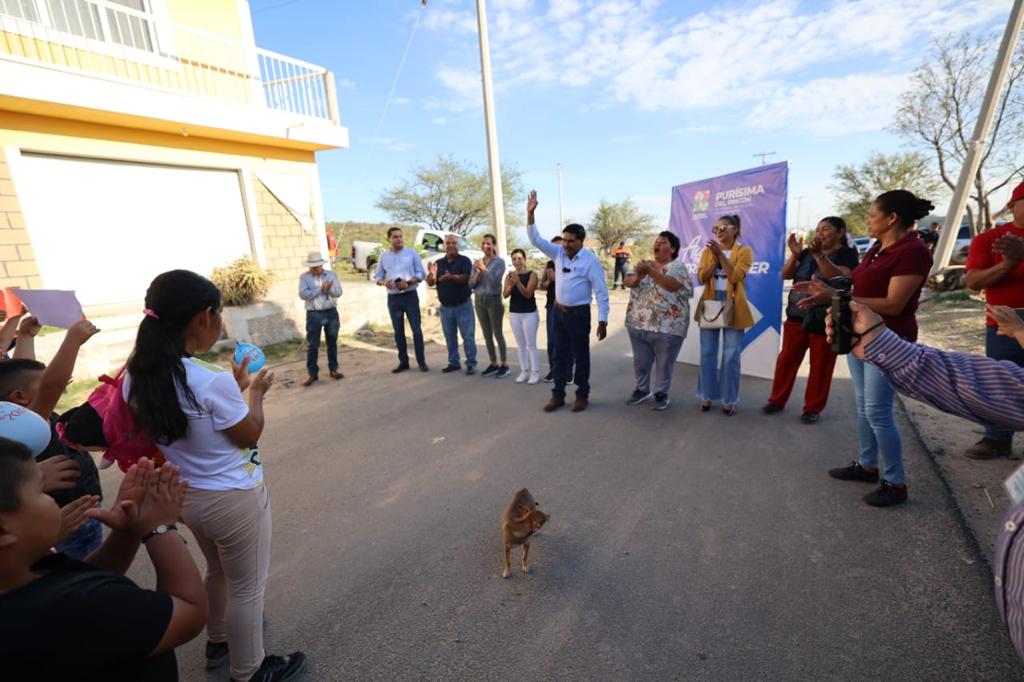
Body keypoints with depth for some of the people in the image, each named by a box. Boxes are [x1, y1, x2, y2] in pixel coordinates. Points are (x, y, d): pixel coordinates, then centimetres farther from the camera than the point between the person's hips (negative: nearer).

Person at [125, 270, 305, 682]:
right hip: (234, 499, -8)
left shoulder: (138, 376, -7)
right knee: (247, 588, 16)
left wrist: (234, 388, 10)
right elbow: (249, 435, -14)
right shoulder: (213, 382, -30)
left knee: (218, 572, 32)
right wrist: (255, 391, -1)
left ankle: (218, 642, 54)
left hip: (186, 495, 8)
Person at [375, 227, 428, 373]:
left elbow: (421, 273, -2)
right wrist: (384, 282, -13)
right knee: (398, 331, 7)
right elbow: (378, 276, 10)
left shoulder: (412, 253, 1)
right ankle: (403, 362, 16)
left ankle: (421, 361, 4)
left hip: (410, 296, -2)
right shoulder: (384, 256, 7)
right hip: (393, 298, 3)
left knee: (416, 329, -3)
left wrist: (408, 282, -18)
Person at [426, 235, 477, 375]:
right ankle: (453, 363, 22)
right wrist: (432, 274, -20)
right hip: (445, 307, 5)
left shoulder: (464, 260, -5)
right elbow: (430, 283, 3)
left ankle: (471, 364, 5)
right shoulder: (438, 263, 8)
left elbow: (465, 278, -20)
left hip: (463, 306, -4)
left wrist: (452, 277, -39)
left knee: (468, 336, -1)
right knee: (450, 337, 11)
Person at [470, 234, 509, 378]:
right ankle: (493, 364, 19)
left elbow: (495, 281, -17)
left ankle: (505, 365, 8)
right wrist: (478, 273, -10)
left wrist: (484, 268, -14)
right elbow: (471, 284, 6)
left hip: (494, 300, -5)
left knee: (497, 333, -1)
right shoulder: (477, 262, 9)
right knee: (486, 334, 9)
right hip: (479, 301, 5)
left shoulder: (499, 262, -5)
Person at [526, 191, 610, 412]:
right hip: (559, 312, 5)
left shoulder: (590, 260, -12)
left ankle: (582, 395, 22)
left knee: (580, 357, 6)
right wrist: (530, 213, -10)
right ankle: (558, 395, 23)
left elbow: (601, 292, -13)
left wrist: (602, 321, -16)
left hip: (579, 314, -5)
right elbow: (536, 239, 2)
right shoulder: (558, 253, 3)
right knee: (560, 355, 12)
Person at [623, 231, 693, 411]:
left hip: (666, 326, -4)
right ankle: (642, 389, 33)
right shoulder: (644, 264, 13)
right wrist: (638, 276, -21)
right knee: (640, 361, 15)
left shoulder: (678, 267, -1)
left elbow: (673, 285, -20)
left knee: (664, 363, 7)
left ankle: (661, 394, 23)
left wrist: (651, 271, -23)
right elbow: (627, 281, 0)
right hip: (638, 323, 5)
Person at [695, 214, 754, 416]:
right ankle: (706, 396, 17)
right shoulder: (708, 251, 10)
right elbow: (701, 277, -2)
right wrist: (714, 258, -14)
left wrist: (721, 255, -18)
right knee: (707, 353, 6)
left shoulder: (744, 251, 0)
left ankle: (729, 400, 12)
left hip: (733, 307, -3)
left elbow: (735, 276, -15)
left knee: (731, 356, 1)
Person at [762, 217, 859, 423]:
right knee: (786, 360, 6)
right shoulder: (807, 252, 8)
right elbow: (785, 275, 1)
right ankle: (777, 400, 16)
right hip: (797, 316, 4)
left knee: (820, 366, 4)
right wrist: (795, 254, -14)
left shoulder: (847, 254, -2)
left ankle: (813, 408, 16)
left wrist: (819, 255, -28)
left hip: (825, 321, -3)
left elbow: (839, 278, -20)